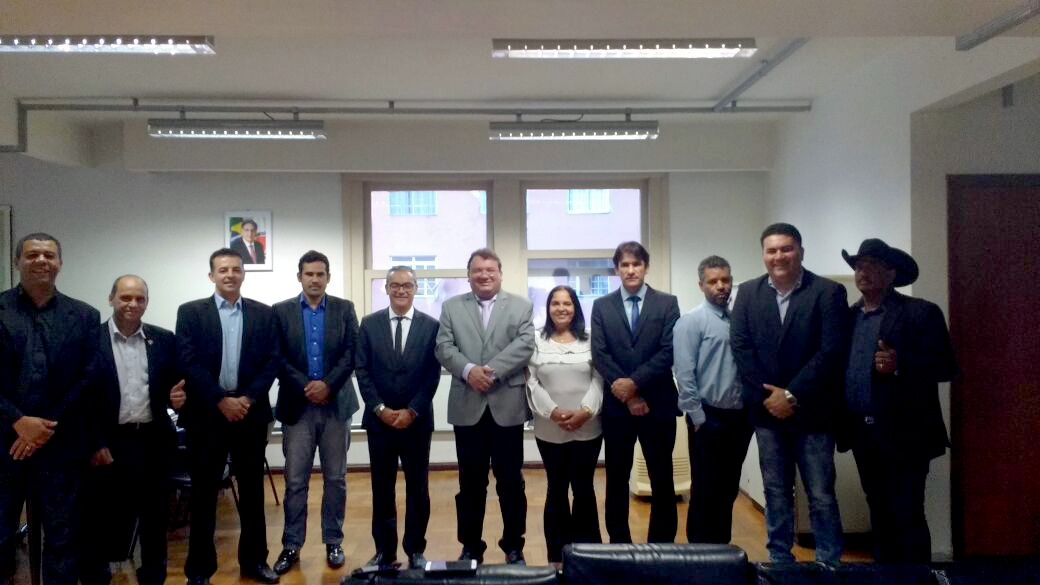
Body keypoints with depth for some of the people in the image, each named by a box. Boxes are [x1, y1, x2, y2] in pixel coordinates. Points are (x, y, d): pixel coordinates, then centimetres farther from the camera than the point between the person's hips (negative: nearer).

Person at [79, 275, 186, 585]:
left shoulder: (164, 339, 5)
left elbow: (175, 383, 11)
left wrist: (176, 396, -12)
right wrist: (95, 444, -10)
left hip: (153, 442, 3)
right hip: (108, 444, -3)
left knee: (155, 518, 13)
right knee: (104, 523, 7)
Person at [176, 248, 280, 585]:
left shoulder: (263, 314, 7)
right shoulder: (190, 312, 2)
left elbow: (272, 361, 2)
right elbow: (189, 362, -7)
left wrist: (248, 399, -10)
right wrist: (222, 401, -14)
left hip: (251, 412, 2)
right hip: (207, 414, -2)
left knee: (252, 490, 10)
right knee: (204, 493, 6)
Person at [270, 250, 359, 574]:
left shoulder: (344, 309, 5)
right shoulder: (281, 311, 4)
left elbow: (351, 353, -2)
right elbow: (278, 358, -2)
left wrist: (327, 385, -13)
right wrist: (306, 387, -12)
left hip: (337, 404, 1)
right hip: (297, 405, 0)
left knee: (335, 478, 7)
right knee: (295, 481, 3)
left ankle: (333, 542, 20)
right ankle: (291, 545, 15)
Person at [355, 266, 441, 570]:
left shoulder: (431, 325, -1)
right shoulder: (369, 324, 3)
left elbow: (433, 374, -4)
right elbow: (362, 371, 0)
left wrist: (412, 411, -11)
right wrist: (380, 409, -9)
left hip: (417, 419, -1)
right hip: (379, 419, 1)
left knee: (417, 487, 8)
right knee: (382, 487, 9)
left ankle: (415, 549, 20)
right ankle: (384, 549, 21)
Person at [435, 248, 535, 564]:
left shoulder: (521, 306, 5)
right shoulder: (451, 307, 9)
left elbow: (525, 345, -8)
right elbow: (444, 347, -1)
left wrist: (491, 371, -18)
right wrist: (469, 370, -18)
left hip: (507, 406, -1)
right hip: (468, 408, 1)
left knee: (511, 482, 8)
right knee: (470, 482, 10)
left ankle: (514, 547, 22)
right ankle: (471, 547, 23)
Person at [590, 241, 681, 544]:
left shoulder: (667, 303, 3)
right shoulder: (601, 306, 6)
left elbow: (668, 351, -7)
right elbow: (600, 355, -2)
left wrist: (634, 382, -15)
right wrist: (627, 395, -10)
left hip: (658, 403, -1)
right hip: (617, 405, 1)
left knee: (662, 479, 6)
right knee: (616, 479, 9)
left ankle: (662, 547, 19)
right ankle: (619, 546, 21)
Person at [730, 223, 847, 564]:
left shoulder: (828, 292, -6)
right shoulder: (748, 293, 4)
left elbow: (831, 352, -12)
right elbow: (741, 347, -2)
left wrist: (792, 395, -14)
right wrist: (767, 395, -10)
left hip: (812, 412, -3)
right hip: (767, 410, 3)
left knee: (821, 497, 3)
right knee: (776, 494, 13)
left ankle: (829, 566, 17)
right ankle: (779, 560, 24)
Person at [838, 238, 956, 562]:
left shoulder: (921, 313, -5)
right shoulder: (848, 316, 11)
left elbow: (947, 366, -9)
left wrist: (900, 363, -25)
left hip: (904, 435, -5)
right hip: (862, 435, 5)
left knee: (906, 517, -1)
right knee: (879, 513, 15)